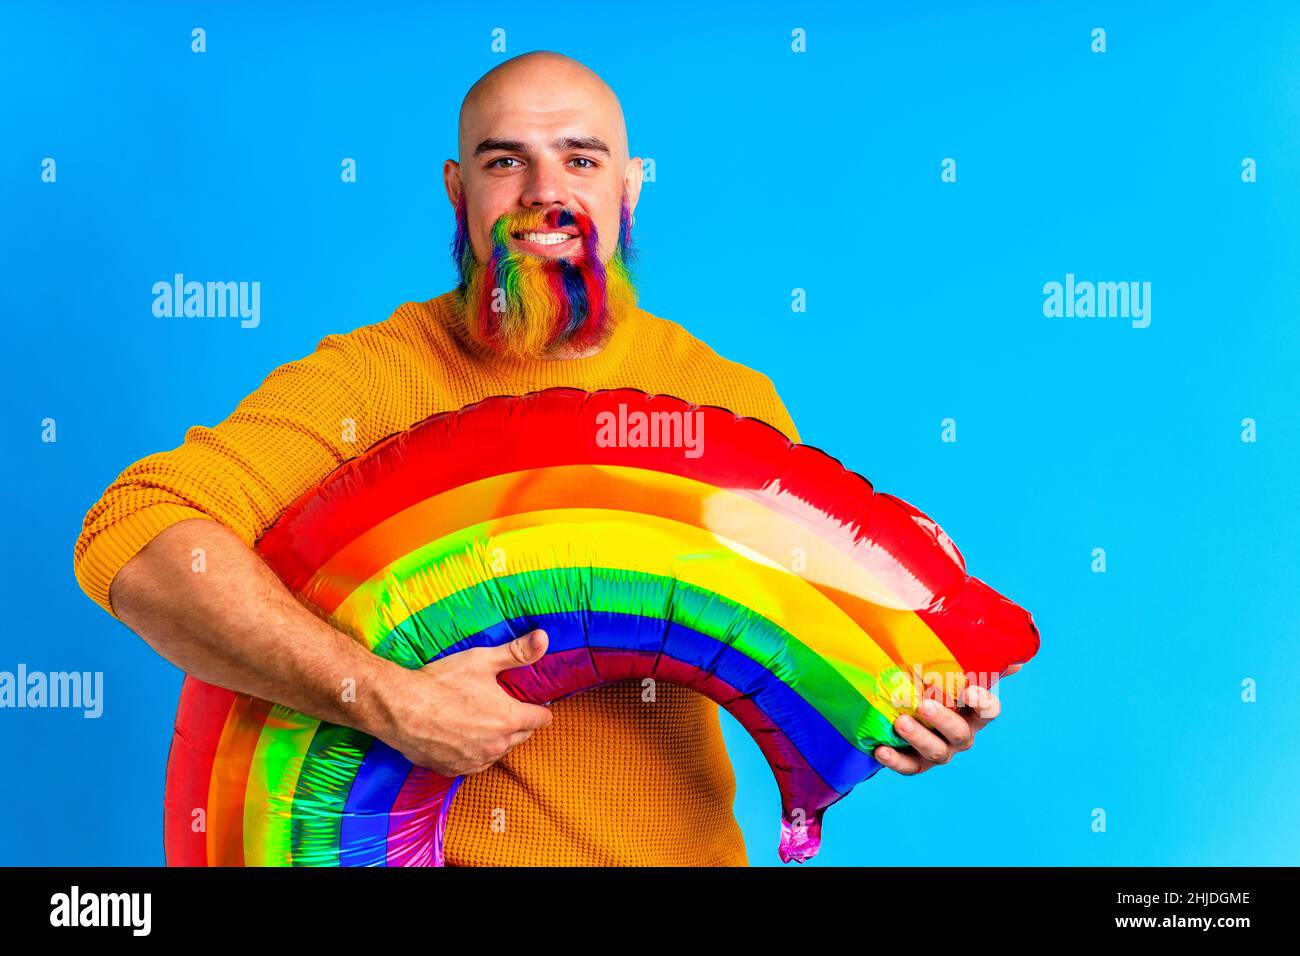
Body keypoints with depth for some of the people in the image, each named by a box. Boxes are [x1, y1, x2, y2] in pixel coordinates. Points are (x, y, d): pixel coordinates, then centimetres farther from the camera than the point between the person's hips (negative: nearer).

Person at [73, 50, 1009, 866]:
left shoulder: (732, 402, 2)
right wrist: (385, 700, -25)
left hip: (684, 846, 2)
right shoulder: (368, 379, -7)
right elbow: (133, 539, -17)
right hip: (440, 847, -2)